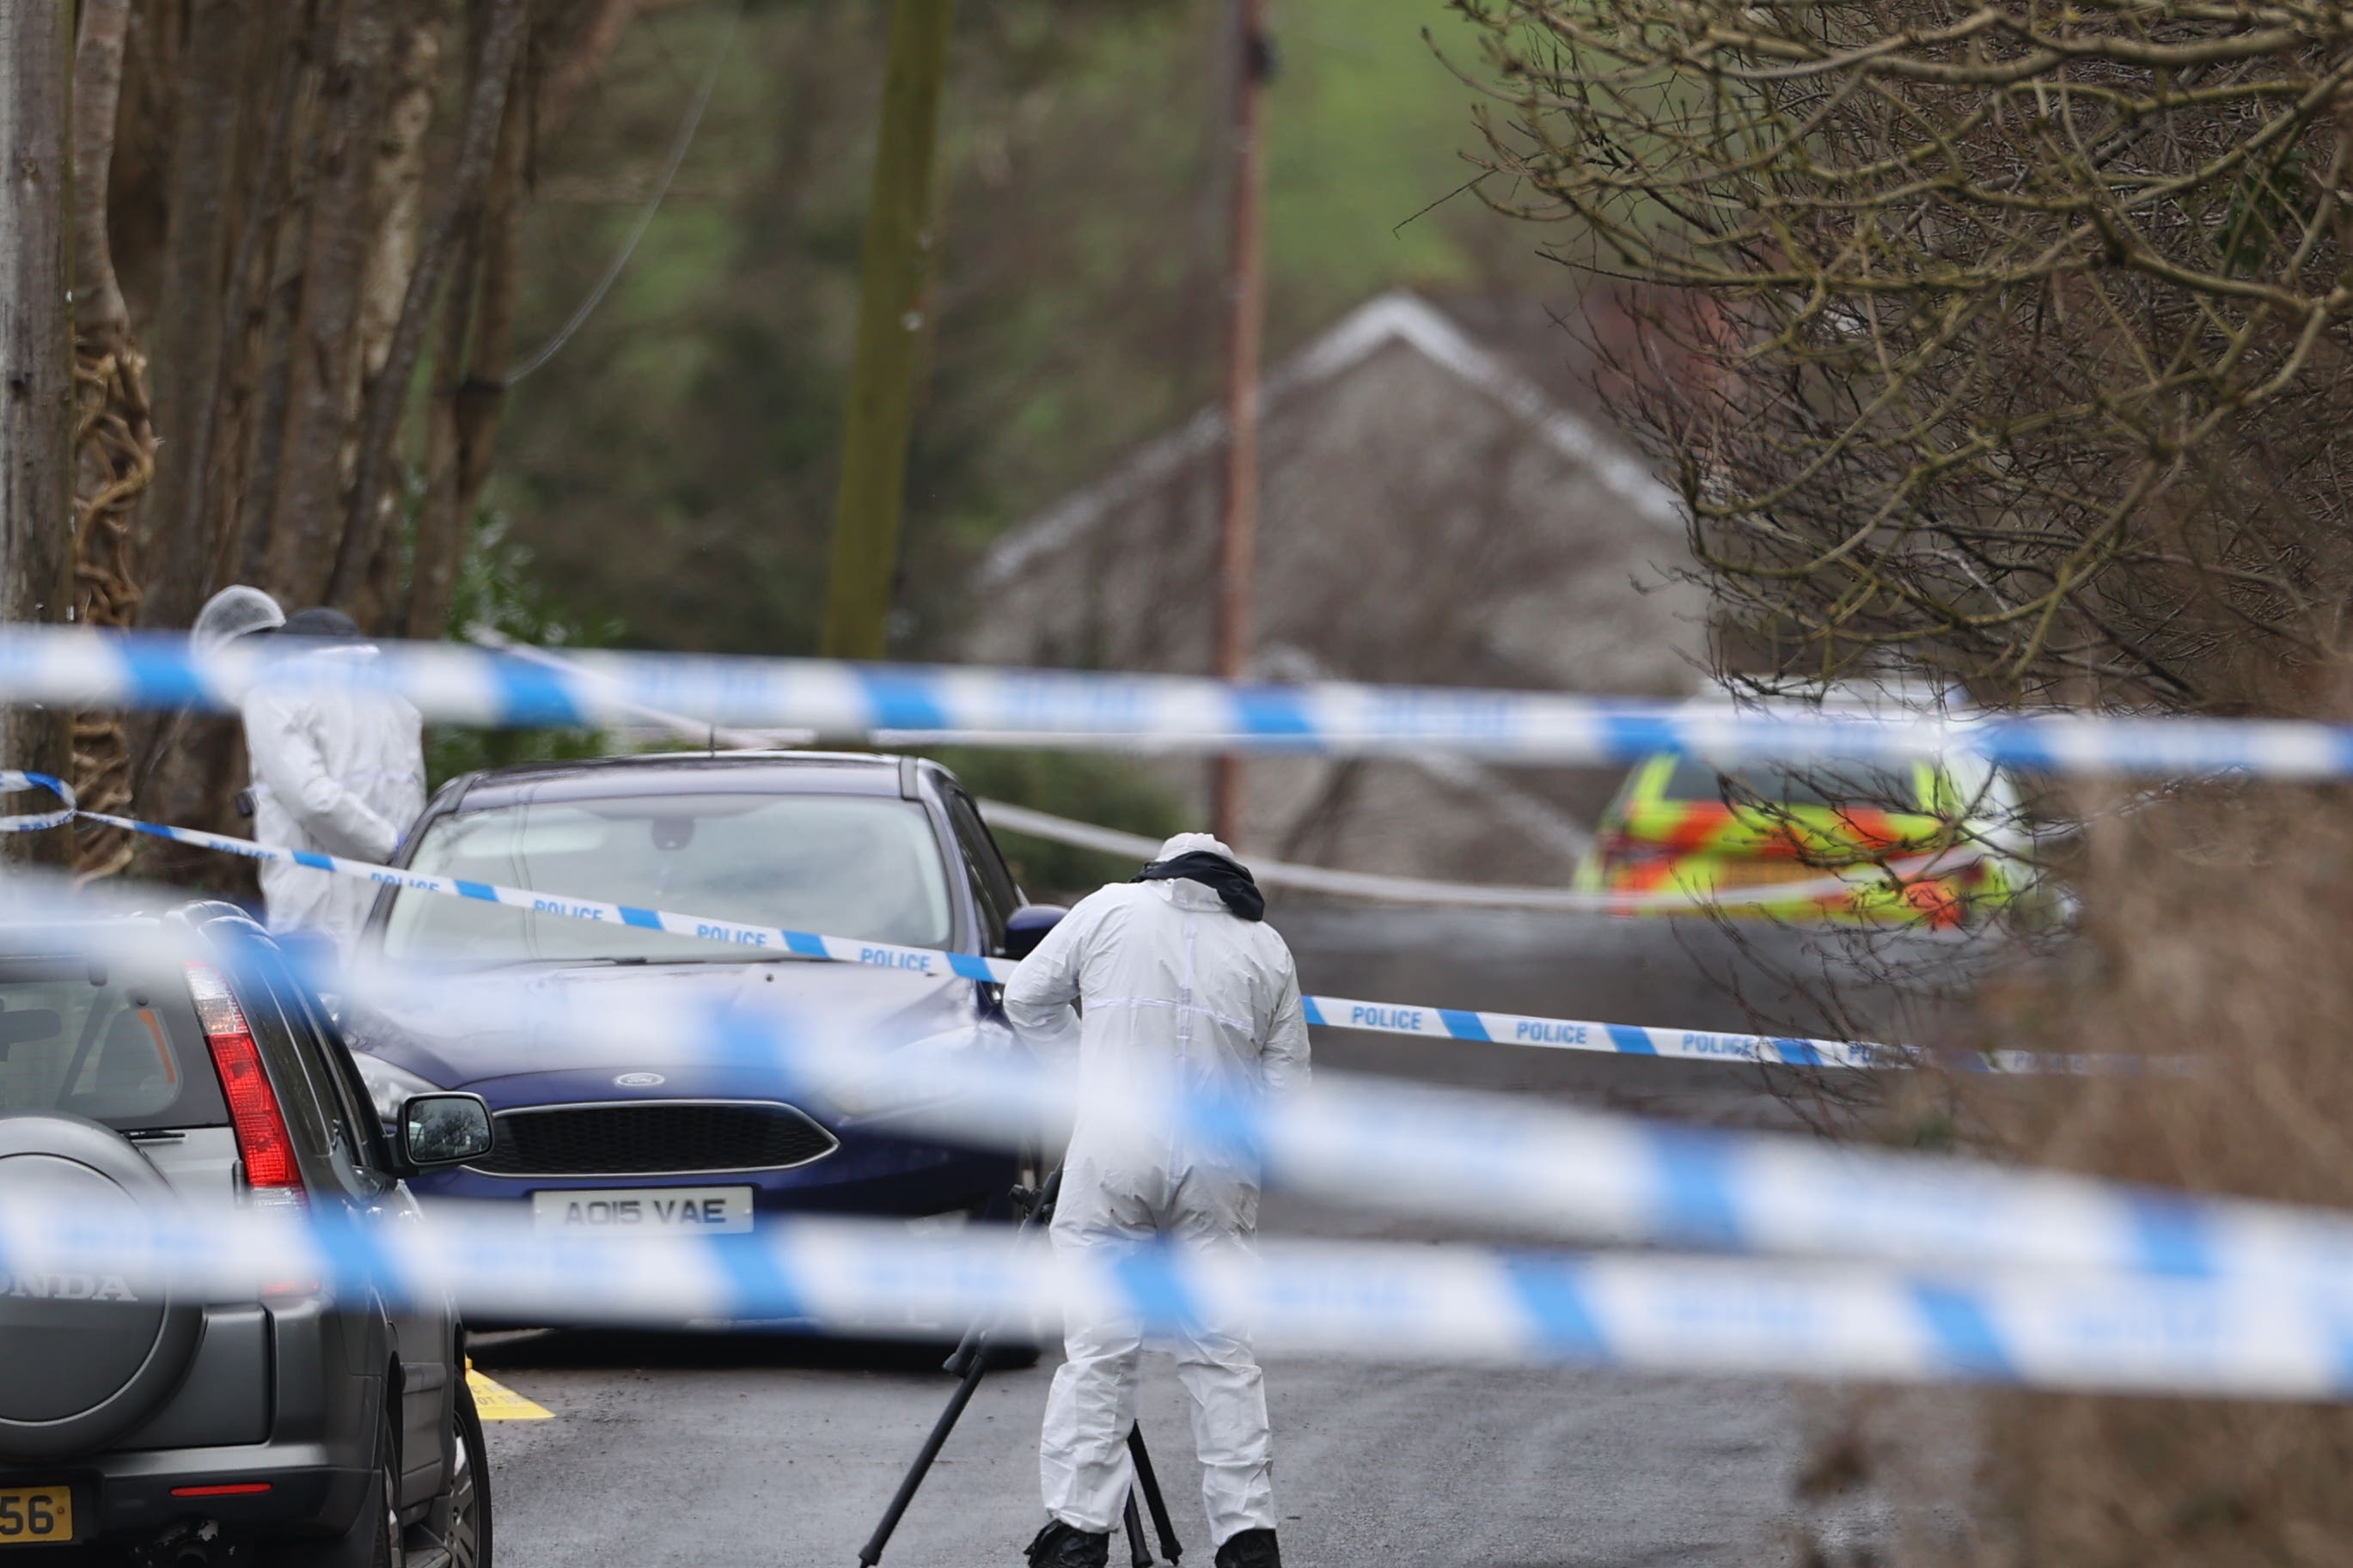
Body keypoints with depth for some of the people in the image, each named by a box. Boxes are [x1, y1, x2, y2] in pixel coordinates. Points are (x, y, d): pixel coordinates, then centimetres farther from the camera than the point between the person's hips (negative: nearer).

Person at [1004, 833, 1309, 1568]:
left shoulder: (1111, 910, 8)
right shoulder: (1266, 947, 13)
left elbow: (1026, 998, 15)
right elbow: (1286, 1084, 13)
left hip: (1114, 1145, -2)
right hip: (1219, 1163, 2)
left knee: (1098, 1348, -1)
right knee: (1223, 1354, 6)